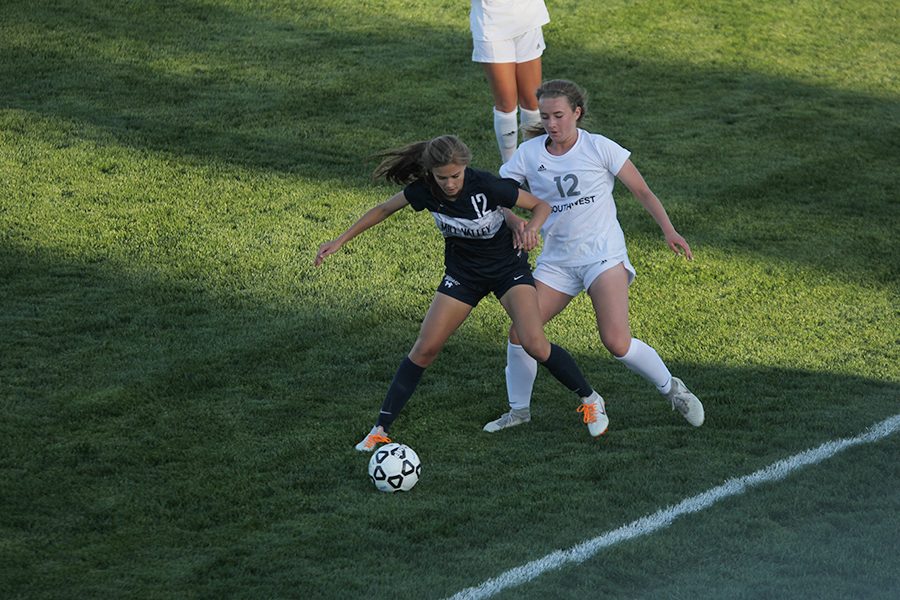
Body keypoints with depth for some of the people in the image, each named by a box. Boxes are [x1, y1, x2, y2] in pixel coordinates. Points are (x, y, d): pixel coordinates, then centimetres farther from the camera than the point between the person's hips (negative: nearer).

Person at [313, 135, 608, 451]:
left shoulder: (486, 186, -29)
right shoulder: (425, 190, -19)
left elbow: (541, 205, -15)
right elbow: (383, 209, -1)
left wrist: (532, 227, -37)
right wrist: (340, 240, 0)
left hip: (508, 267, -3)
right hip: (463, 273, 3)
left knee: (534, 345, -20)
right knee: (424, 349, -6)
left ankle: (590, 400, 4)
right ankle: (380, 429, 2)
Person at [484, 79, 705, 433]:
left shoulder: (600, 148, -6)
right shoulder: (528, 154, 1)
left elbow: (642, 192, -1)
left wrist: (668, 230, -14)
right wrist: (517, 224, -21)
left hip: (603, 255, -4)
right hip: (557, 261, 4)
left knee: (616, 342, -18)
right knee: (519, 331, -8)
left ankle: (672, 390, 5)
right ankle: (519, 409, 13)